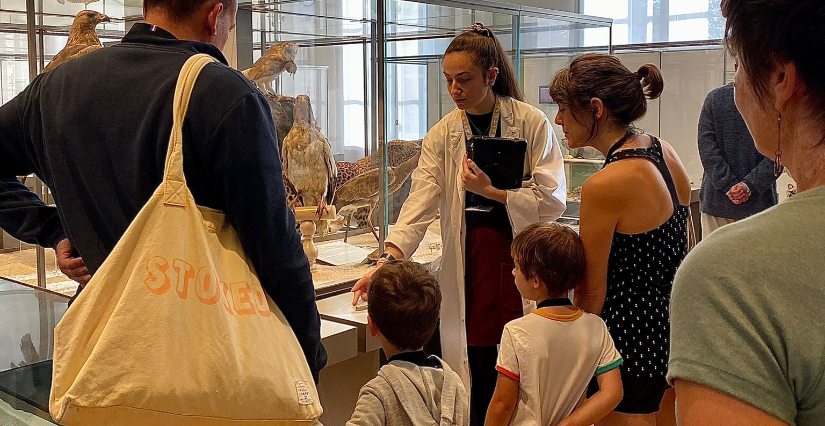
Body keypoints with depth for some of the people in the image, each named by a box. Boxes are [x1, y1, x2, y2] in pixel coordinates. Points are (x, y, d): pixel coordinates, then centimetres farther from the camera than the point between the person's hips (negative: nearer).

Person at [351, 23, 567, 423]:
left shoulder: (532, 123, -2)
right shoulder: (442, 136, 5)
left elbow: (553, 200, -6)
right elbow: (420, 202, -7)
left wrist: (490, 190, -15)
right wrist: (387, 260, -20)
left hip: (521, 255, -2)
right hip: (468, 259, 2)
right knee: (477, 373, 2)